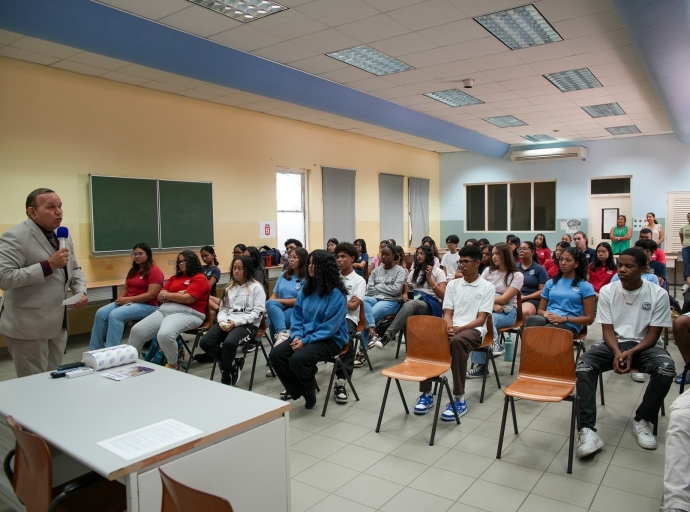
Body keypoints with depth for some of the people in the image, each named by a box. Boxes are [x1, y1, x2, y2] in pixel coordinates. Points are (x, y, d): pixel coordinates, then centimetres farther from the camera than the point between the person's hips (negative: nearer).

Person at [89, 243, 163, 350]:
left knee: (115, 314, -30)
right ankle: (95, 350, -12)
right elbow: (125, 288, 21)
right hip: (128, 302, 9)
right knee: (101, 313, -13)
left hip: (146, 305, -8)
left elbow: (151, 295, -18)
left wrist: (128, 299, -18)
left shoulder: (154, 271, -9)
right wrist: (120, 298, -3)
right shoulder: (133, 271, 20)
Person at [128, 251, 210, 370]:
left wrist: (166, 295, 1)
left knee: (164, 335, -34)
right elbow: (160, 297, 15)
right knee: (137, 330, -8)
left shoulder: (200, 279, 0)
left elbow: (187, 299, -13)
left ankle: (174, 366, -10)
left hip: (188, 313, -8)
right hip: (165, 309, 8)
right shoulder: (174, 278, 24)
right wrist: (176, 295, -6)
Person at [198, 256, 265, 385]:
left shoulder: (256, 287, 0)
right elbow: (223, 308, 17)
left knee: (229, 343, -35)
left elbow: (258, 312, -9)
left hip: (247, 324, -6)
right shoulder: (229, 287, 20)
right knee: (205, 342, -19)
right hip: (227, 323, 6)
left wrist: (236, 322, -17)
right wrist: (223, 321, -7)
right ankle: (234, 365, 1)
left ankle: (226, 379, -8)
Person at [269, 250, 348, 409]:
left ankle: (309, 391, 2)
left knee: (298, 359, -30)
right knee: (275, 354, -14)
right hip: (305, 336, 7)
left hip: (330, 339, -7)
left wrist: (306, 341, -21)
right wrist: (297, 336, -9)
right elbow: (297, 315, 10)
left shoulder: (336, 293, -15)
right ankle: (297, 389, 7)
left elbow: (330, 326, -18)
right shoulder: (306, 289, 7)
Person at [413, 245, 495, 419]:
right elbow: (447, 313, 10)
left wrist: (459, 328, -20)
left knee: (457, 341, -40)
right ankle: (427, 393, -17)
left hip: (474, 330, -3)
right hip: (452, 328, 4)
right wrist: (449, 328, -13)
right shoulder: (452, 284, 14)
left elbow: (481, 319, -5)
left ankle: (459, 399, -31)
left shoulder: (487, 287, 3)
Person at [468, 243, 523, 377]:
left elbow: (503, 299, -10)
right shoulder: (488, 271, 12)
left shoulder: (517, 275, -2)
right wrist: (492, 305, -13)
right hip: (488, 309, 3)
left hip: (507, 312, -3)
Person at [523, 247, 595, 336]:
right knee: (531, 320, -35)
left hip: (569, 325, -3)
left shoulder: (585, 286, 7)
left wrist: (564, 319, -11)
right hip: (548, 319, 4)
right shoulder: (550, 283, 20)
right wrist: (545, 314, -5)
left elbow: (589, 318, 3)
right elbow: (540, 310, 21)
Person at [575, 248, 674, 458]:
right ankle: (587, 429, -31)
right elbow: (608, 330, -4)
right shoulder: (607, 291, -4)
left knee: (666, 369, -32)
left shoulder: (658, 294, -7)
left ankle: (643, 420, -9)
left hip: (643, 345, 0)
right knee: (583, 366, -27)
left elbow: (653, 335, -6)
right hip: (614, 344, 1)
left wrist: (631, 353, -24)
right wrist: (618, 352, -24)